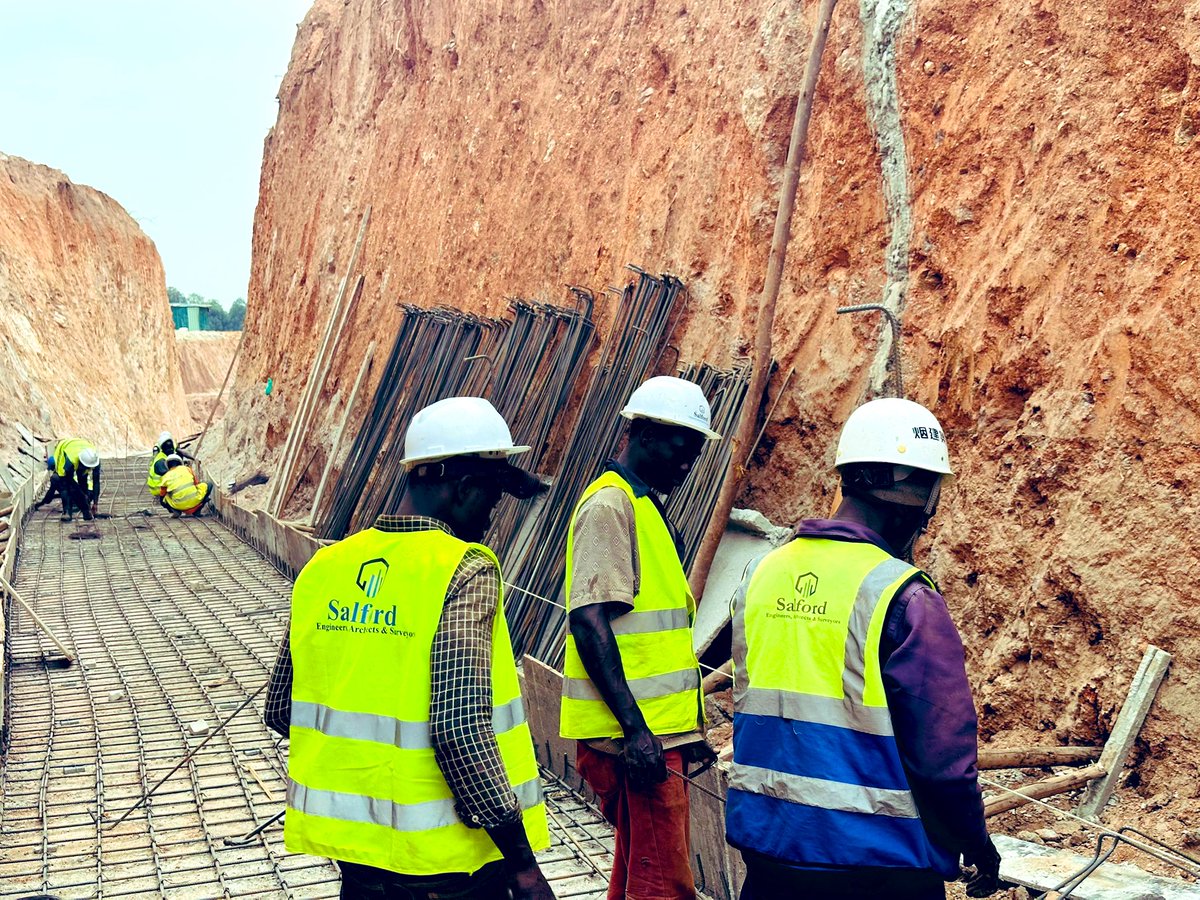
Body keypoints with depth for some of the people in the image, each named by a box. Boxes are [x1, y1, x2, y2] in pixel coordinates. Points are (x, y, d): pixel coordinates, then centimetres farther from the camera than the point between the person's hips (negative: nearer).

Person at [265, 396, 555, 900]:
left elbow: (281, 709, 8)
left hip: (353, 844, 6)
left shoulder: (323, 568, 2)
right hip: (446, 857, -6)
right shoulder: (464, 571, -16)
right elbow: (461, 728, -24)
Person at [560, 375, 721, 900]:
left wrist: (687, 731, 23)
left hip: (656, 733, 10)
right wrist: (634, 727, -25)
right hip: (634, 736, -10)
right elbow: (589, 622, -21)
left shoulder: (646, 505, 18)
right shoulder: (610, 505, -12)